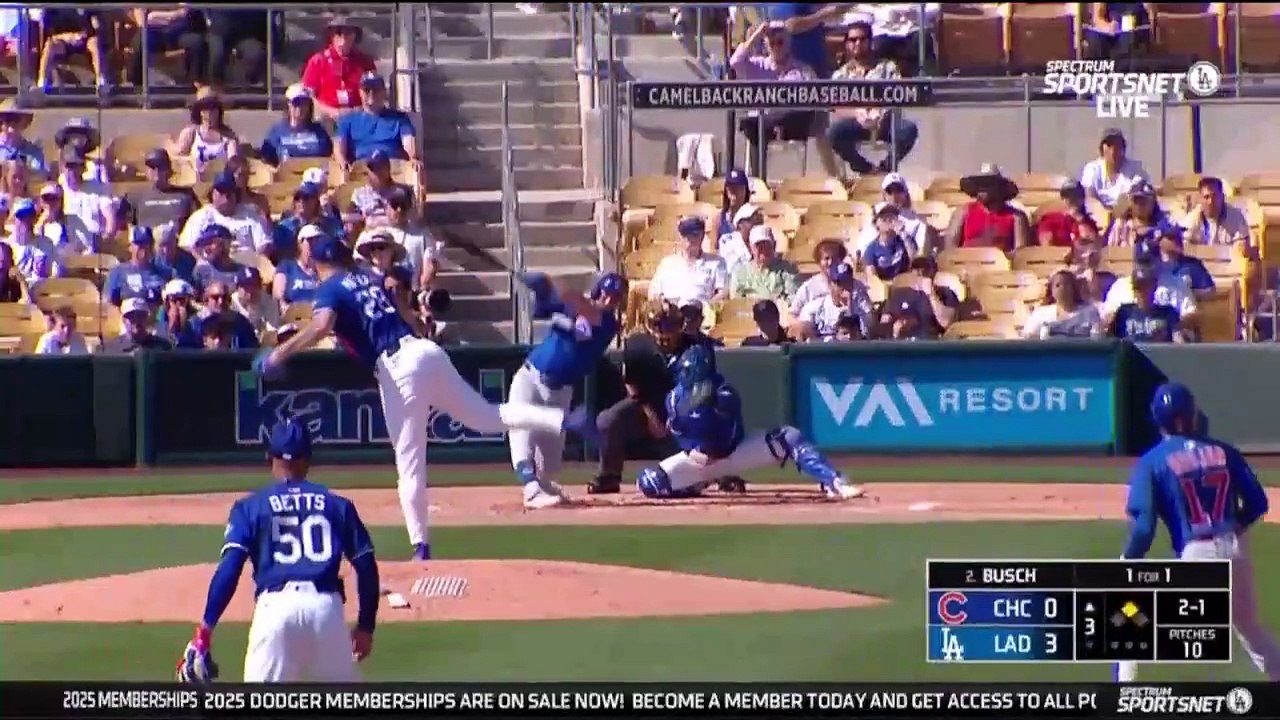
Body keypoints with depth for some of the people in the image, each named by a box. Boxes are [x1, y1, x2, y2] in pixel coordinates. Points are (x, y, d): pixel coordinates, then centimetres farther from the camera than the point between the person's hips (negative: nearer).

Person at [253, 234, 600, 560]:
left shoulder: (330, 290, 2)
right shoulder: (370, 280, 23)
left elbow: (321, 325, -19)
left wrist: (280, 354, -15)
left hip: (398, 367, -6)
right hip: (426, 349, 6)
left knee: (409, 462, -3)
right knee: (486, 416, 16)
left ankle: (420, 546, -4)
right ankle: (565, 420, 0)